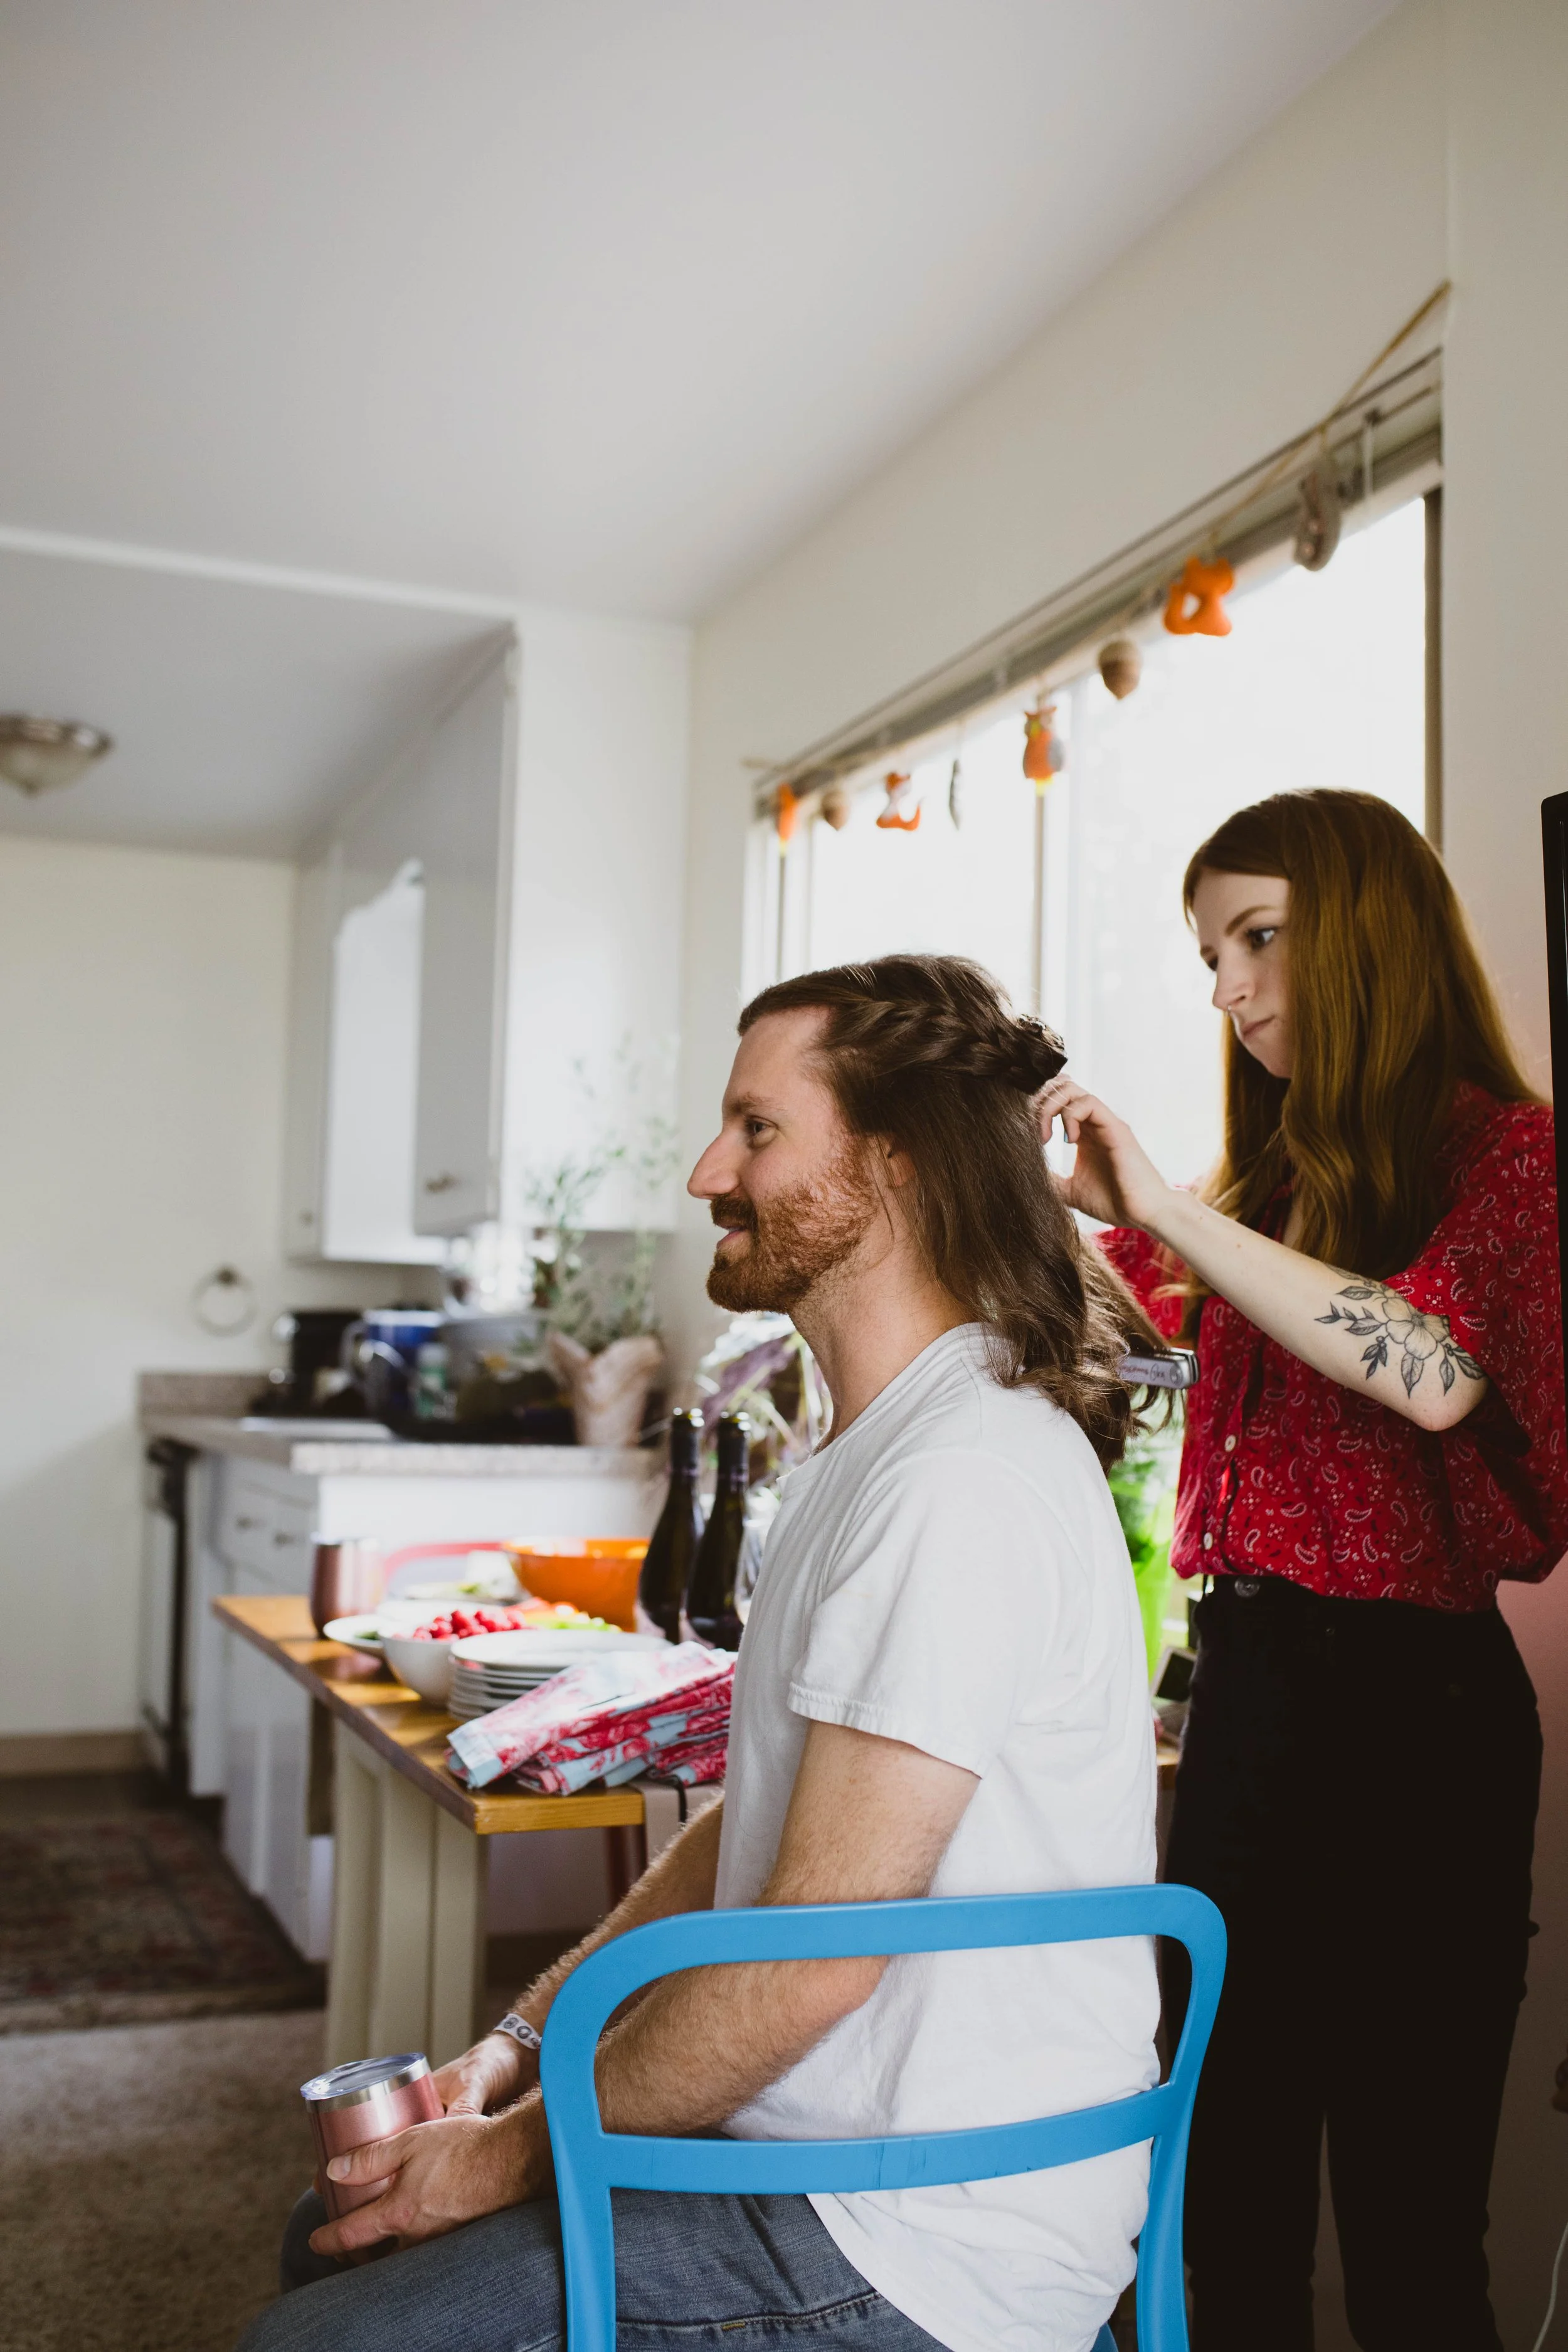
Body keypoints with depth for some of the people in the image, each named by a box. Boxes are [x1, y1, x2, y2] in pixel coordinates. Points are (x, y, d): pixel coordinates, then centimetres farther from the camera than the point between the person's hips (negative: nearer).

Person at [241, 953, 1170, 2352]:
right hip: (834, 2153, 9)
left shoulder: (961, 1480, -24)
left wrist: (516, 2151, -11)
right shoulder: (879, 1449, 11)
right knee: (341, 2239, 15)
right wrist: (523, 2040, 6)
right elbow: (753, 1827, 14)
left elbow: (813, 1953, -24)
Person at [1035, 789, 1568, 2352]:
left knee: (1407, 2221, 3)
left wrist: (1164, 1209, -25)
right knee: (1232, 2195, 14)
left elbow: (1432, 1375, -24)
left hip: (1408, 1692, -6)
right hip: (1247, 1677, 7)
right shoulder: (1276, 1178, 12)